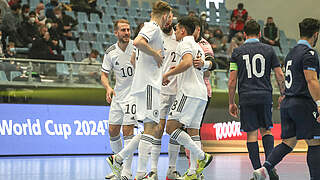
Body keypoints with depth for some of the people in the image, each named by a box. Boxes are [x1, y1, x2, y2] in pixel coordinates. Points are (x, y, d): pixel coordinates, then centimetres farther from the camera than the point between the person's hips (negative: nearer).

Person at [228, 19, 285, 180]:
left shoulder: (237, 52, 4)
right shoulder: (268, 50, 5)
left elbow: (232, 80, 2)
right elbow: (280, 75, 4)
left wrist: (231, 102, 9)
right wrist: (282, 95, 18)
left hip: (246, 97, -1)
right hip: (265, 95, 1)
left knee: (251, 134, 4)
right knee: (266, 130, 14)